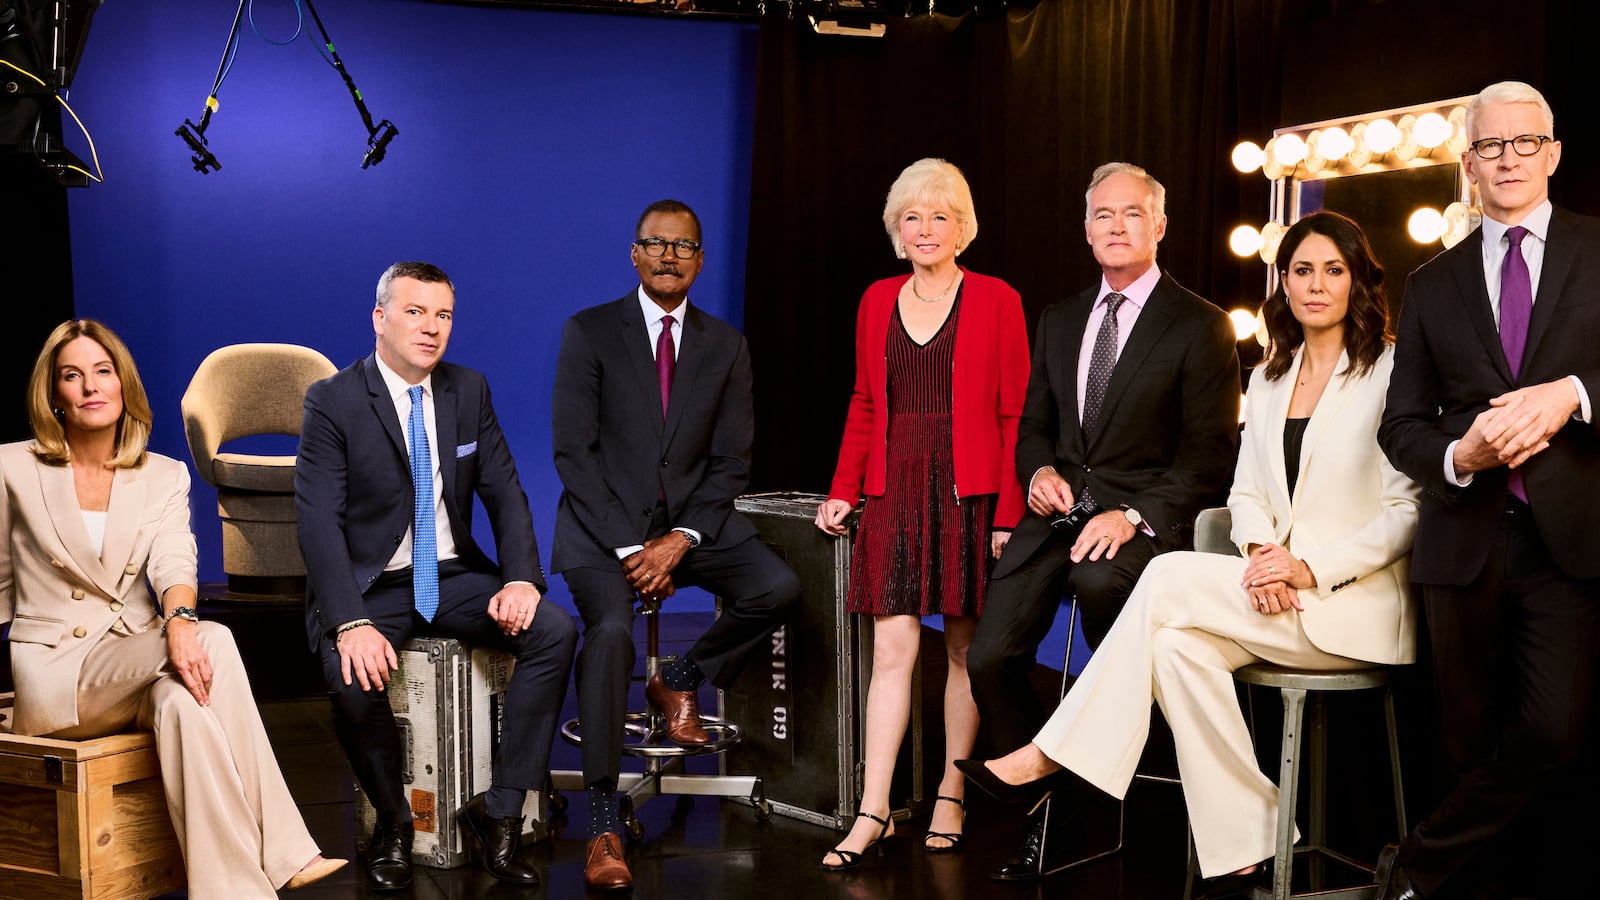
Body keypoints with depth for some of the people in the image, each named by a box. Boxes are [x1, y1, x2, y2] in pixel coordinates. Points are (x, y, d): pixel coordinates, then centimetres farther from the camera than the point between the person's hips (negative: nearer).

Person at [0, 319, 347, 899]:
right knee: (214, 642, -30)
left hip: (136, 668, 3)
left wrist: (179, 619, -34)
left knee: (183, 702, -35)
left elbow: (174, 559, -9)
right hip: (52, 677, -2)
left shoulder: (164, 476, 9)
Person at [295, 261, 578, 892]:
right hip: (370, 585, -4)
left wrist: (521, 579, -14)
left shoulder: (469, 391, 6)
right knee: (354, 677, -33)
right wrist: (351, 623, -30)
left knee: (555, 631, -20)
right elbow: (319, 521, -16)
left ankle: (499, 811, -11)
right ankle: (393, 822, -3)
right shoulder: (333, 401, -8)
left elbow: (505, 494, 4)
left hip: (454, 578, 4)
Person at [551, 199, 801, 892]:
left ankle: (681, 680, 7)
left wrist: (681, 539, -12)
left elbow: (731, 462, 4)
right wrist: (627, 546, -16)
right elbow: (573, 453, -7)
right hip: (604, 525, -3)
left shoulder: (725, 346, 8)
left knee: (778, 587, -22)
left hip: (692, 521, 3)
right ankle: (602, 826, -20)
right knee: (611, 630, -30)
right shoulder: (589, 332, -1)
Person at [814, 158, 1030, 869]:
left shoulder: (996, 301, 1)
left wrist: (1009, 513, -9)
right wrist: (843, 491, 8)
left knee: (965, 648, 6)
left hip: (970, 495, -2)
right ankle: (873, 814, -1)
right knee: (893, 647, -3)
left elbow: (1014, 414, -2)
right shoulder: (878, 302, 12)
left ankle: (950, 797, 19)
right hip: (895, 495, 3)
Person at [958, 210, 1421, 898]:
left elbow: (1407, 512, -7)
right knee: (1179, 646, -26)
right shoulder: (1266, 381, 16)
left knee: (1172, 578, -24)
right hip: (1278, 599, 5)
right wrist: (1262, 552, -9)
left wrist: (1310, 568, -19)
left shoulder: (1390, 373, -3)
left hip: (1359, 601, -5)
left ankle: (1055, 755, -18)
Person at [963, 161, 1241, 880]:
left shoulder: (1201, 327, 0)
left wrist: (1133, 516, -20)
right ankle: (1046, 818, 9)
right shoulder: (1058, 323, 18)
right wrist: (1038, 471, -1)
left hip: (1144, 517, -5)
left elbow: (1208, 455, -6)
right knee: (990, 659, -11)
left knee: (1099, 577, -38)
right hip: (1058, 511, 5)